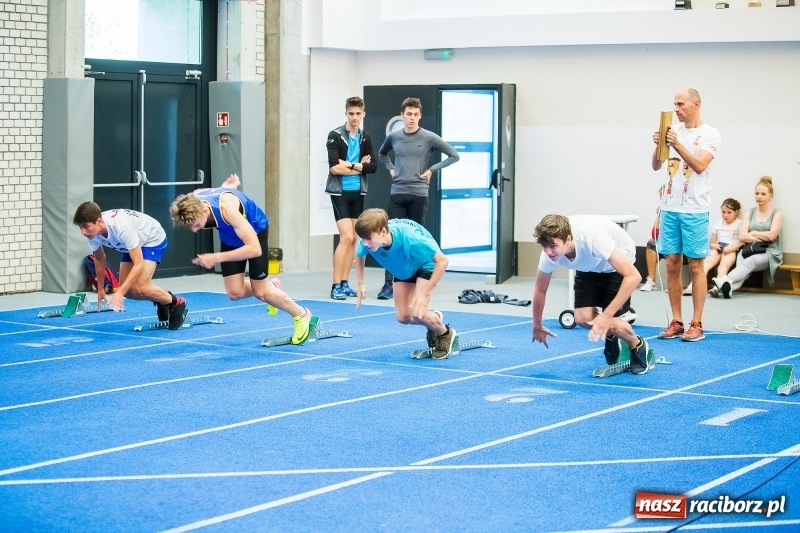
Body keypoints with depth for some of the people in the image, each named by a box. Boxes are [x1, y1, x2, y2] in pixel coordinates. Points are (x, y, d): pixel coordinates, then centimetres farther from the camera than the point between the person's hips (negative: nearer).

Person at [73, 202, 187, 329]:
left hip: (153, 239, -7)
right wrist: (100, 289, 7)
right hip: (132, 245, 7)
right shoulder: (92, 232, -20)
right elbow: (99, 258, 2)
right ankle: (162, 301, 23)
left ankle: (176, 303, 0)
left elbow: (139, 264, -41)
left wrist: (120, 292, -47)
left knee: (139, 288, -23)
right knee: (127, 291, -3)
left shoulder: (121, 227, -42)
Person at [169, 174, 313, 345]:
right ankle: (268, 286, 29)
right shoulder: (191, 202, -26)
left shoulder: (227, 208, -45)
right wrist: (230, 184, 19)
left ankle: (302, 315, 21)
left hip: (255, 231, -5)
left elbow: (254, 249, -47)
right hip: (230, 236, 6)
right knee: (234, 293, -2)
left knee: (260, 292, -2)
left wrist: (216, 258, -49)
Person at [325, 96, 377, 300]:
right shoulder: (335, 136, -9)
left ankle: (344, 282, 15)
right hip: (340, 192, -6)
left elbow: (373, 167, 1)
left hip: (358, 193, 6)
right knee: (346, 237, -13)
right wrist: (360, 166, -10)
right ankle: (336, 286, -8)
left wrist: (351, 165, -14)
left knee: (354, 239, 7)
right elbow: (334, 167, -18)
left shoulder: (366, 138, 7)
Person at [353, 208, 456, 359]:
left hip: (425, 264, -5)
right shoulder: (368, 241, -29)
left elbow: (442, 260, -35)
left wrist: (424, 294, -36)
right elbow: (359, 255, -1)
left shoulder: (408, 237, -44)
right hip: (403, 269, 5)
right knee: (403, 317, -1)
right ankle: (433, 318, 31)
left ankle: (445, 334, 10)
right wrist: (361, 284, -8)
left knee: (417, 313, -20)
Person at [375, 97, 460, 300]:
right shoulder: (393, 137, 6)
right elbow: (382, 154, 27)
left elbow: (454, 156, 1)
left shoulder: (429, 138, -2)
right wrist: (390, 168, 11)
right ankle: (388, 284, -1)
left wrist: (432, 170, -4)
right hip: (397, 194, 2)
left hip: (418, 195, -2)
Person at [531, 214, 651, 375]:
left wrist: (607, 315, -46)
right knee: (583, 318, -14)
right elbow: (540, 289, -6)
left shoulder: (593, 238, -43)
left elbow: (633, 276, -44)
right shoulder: (550, 250, -27)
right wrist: (537, 326, 5)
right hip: (589, 267, 5)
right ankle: (611, 338, 19)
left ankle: (638, 346, 14)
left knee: (608, 324, -17)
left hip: (619, 262, -4)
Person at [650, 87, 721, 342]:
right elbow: (656, 166, 6)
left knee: (695, 266, -1)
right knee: (672, 265, 6)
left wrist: (676, 144, -27)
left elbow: (699, 165, -18)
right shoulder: (673, 130, 9)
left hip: (694, 210, -5)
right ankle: (676, 322, 13)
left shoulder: (710, 135, -5)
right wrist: (658, 146, -13)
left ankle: (696, 324, 4)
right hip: (670, 208, 5)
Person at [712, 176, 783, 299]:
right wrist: (763, 238, -5)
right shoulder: (750, 213, 18)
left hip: (769, 253, -3)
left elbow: (771, 236, -5)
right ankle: (727, 287, -63)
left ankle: (727, 281, -63)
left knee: (750, 261, -36)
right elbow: (742, 236, 4)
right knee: (740, 261, -34)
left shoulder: (777, 213, 8)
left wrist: (752, 233, 5)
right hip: (749, 250, 3)